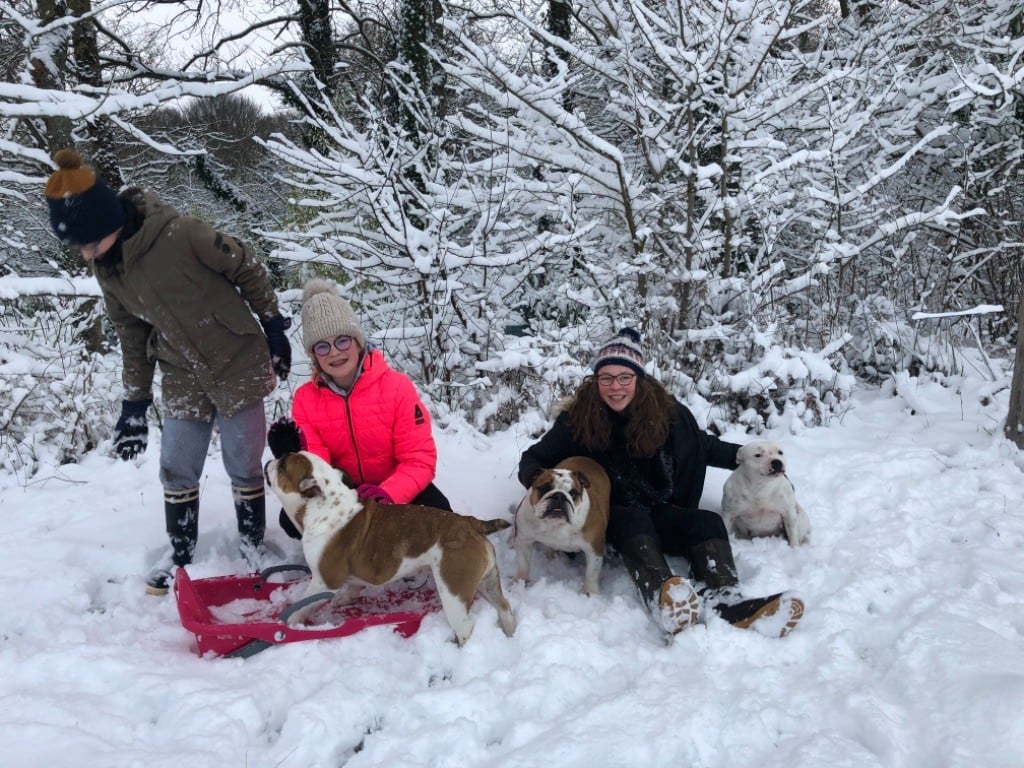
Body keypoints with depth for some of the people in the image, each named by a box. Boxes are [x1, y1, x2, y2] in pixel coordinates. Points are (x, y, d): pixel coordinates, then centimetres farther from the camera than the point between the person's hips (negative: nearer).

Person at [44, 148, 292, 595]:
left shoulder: (181, 235, -24)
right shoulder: (107, 270, -3)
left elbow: (248, 270, -11)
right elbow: (133, 336, 9)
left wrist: (273, 328, -3)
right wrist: (134, 402, 11)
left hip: (239, 365, -5)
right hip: (183, 379, 5)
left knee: (244, 466, 6)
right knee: (177, 470, 9)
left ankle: (252, 542, 28)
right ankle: (180, 551, 30)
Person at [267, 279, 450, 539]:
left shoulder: (396, 386, -20)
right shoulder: (305, 398, -11)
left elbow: (420, 459, -20)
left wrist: (388, 494, -38)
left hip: (395, 489, -2)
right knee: (292, 520, -25)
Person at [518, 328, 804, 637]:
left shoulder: (665, 411, -4)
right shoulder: (578, 418, -11)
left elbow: (703, 445, 14)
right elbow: (534, 458, -4)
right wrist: (536, 478, -26)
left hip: (659, 514, 4)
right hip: (605, 519, -3)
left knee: (708, 522, -23)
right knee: (635, 519, -35)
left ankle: (726, 601, -49)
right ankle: (662, 598, -64)